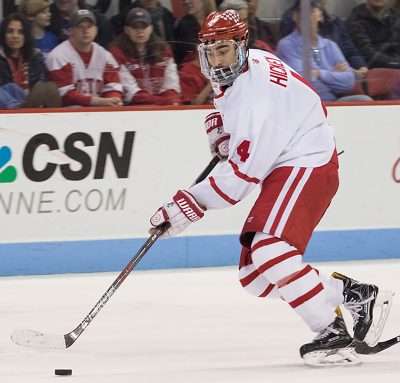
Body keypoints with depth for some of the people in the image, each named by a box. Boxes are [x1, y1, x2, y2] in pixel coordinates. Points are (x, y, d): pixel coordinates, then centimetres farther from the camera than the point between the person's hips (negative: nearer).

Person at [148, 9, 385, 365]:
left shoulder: (256, 95, -26)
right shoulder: (243, 66, 4)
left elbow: (241, 173, -26)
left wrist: (190, 205, -25)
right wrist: (222, 128, 11)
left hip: (307, 164, -11)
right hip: (283, 170, 11)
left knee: (269, 252, -29)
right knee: (254, 275, 5)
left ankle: (333, 330, -25)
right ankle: (353, 293, 14)